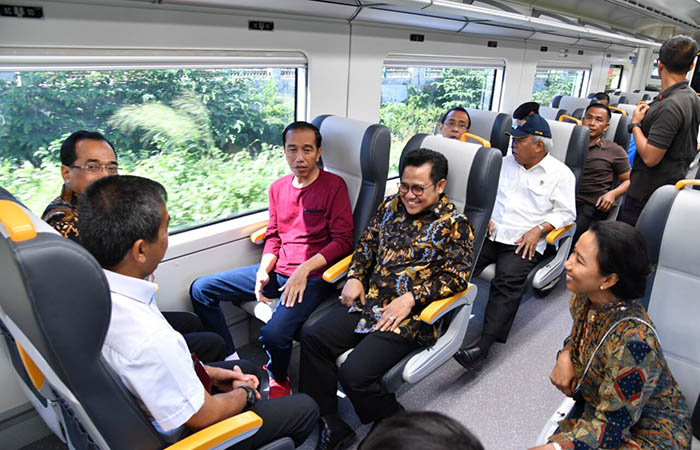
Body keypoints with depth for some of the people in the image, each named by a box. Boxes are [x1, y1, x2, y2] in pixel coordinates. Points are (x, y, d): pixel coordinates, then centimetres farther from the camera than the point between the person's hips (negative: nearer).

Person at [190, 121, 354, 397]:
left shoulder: (333, 185, -7)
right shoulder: (278, 188, 12)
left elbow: (343, 240, -11)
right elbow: (273, 237, 14)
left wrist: (304, 270, -19)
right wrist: (263, 271, -4)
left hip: (312, 276, -7)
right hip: (276, 271, 7)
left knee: (274, 334, -30)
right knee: (200, 289, 3)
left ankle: (279, 381, 6)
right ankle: (231, 361, 9)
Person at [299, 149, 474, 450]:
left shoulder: (454, 224, -5)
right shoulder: (392, 205, 11)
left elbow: (456, 276, -11)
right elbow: (367, 243, 20)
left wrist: (410, 298, -20)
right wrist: (354, 277, 4)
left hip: (409, 315, -6)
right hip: (368, 300, 7)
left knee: (354, 374, -20)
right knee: (313, 338, -9)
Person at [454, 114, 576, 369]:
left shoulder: (560, 173, 7)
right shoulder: (507, 162, 20)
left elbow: (566, 213, 4)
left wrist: (538, 229, -11)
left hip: (523, 242, -4)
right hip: (490, 233, 4)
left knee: (508, 282, -29)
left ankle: (484, 345, -34)